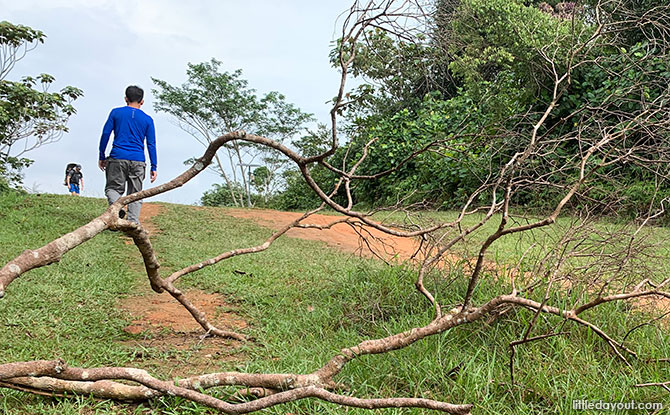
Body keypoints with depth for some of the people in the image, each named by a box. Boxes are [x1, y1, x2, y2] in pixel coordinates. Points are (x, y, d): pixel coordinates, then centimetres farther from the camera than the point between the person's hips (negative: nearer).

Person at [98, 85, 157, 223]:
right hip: (138, 160, 1)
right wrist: (154, 167, 7)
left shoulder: (116, 112, 8)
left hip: (118, 157, -1)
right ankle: (133, 223, -8)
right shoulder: (147, 119, 9)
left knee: (113, 188, 10)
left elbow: (105, 134, 5)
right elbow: (151, 144, 6)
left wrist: (102, 157, 11)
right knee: (135, 194, 5)